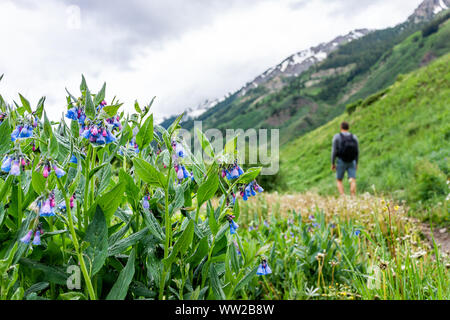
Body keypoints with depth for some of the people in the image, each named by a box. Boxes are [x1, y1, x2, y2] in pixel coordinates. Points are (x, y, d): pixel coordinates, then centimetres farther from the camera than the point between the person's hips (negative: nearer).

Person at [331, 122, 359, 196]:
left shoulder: (337, 136, -5)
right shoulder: (354, 137, 5)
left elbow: (334, 151, -10)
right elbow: (357, 151, 5)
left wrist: (332, 163, -3)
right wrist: (356, 163, 15)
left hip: (341, 162, -2)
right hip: (352, 162, 2)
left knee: (339, 180, 11)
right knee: (352, 181, -2)